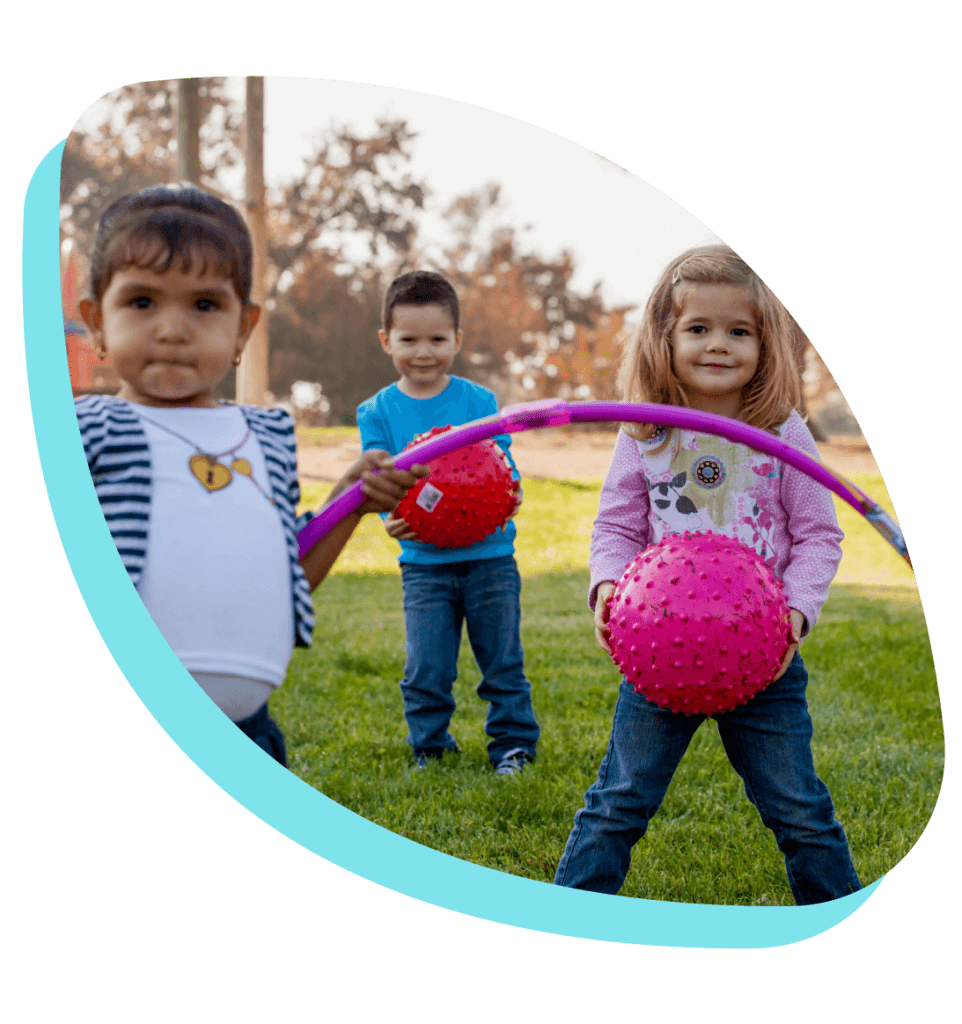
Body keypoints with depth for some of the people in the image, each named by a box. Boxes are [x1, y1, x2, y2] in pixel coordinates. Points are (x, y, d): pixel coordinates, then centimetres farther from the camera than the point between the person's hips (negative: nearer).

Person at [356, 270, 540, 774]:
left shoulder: (481, 402, 0)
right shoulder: (377, 412, 1)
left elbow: (503, 467, -3)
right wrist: (391, 517, -25)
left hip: (489, 554, 0)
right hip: (423, 561, 0)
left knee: (502, 659, 7)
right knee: (426, 668, 4)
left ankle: (513, 743, 22)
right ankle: (430, 748, 23)